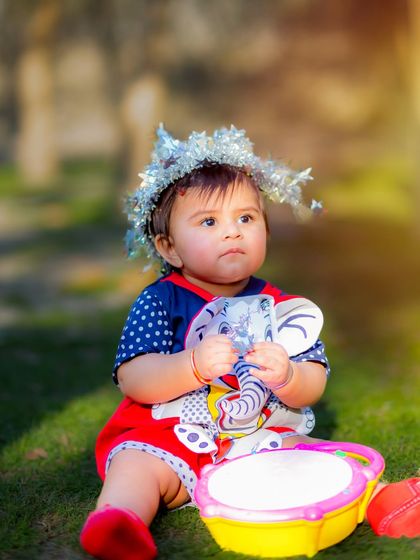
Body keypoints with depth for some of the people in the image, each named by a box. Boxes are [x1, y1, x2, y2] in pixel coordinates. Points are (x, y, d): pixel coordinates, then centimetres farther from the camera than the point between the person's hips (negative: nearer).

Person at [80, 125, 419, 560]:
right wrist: (193, 366, -28)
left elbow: (314, 385, 2)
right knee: (136, 467, -28)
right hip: (169, 439, -2)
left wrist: (287, 377, -23)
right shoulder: (159, 302, -1)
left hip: (264, 437, 3)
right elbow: (133, 381, -11)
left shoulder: (279, 307, 7)